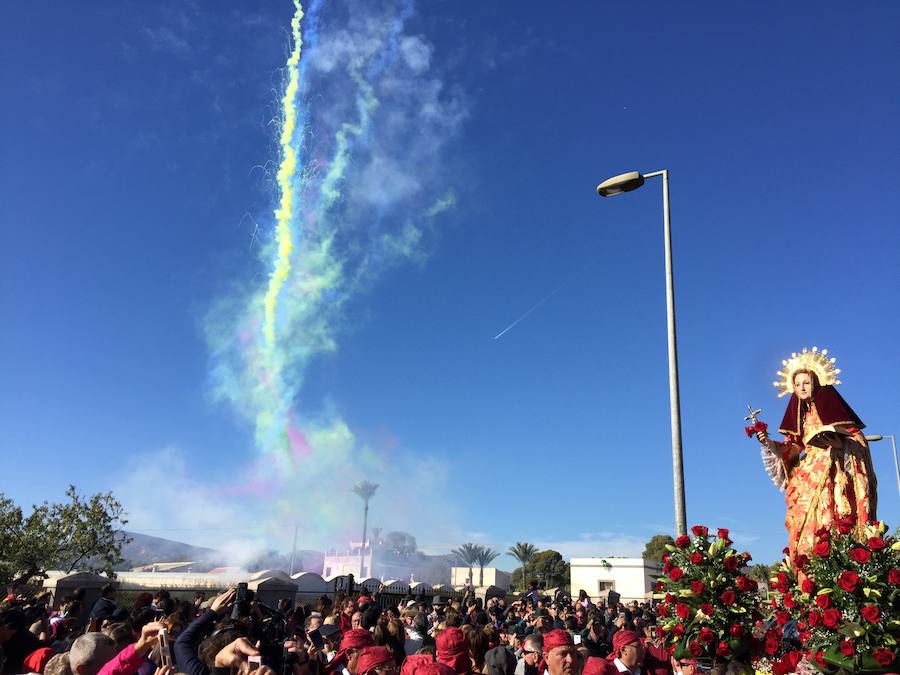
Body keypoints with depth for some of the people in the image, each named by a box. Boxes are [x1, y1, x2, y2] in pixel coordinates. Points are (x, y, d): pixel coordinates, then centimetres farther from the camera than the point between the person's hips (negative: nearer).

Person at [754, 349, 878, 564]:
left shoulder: (829, 403, 1)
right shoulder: (799, 412, 16)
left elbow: (854, 434, -1)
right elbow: (793, 447, 14)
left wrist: (833, 438, -18)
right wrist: (770, 445, 0)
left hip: (833, 469, -5)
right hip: (809, 473, 5)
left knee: (829, 523, -16)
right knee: (805, 523, -5)